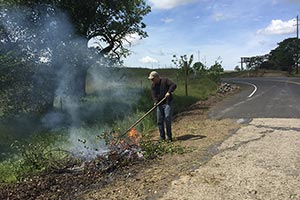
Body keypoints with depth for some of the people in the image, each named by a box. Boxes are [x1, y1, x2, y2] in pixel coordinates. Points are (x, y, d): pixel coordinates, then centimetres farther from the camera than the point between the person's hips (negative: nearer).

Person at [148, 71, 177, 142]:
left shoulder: (165, 80, -3)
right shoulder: (153, 85, 12)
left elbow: (173, 85, -13)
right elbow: (153, 95, 7)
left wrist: (169, 92, -26)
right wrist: (155, 101, -11)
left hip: (167, 103, -5)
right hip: (159, 104, 5)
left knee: (167, 118, -12)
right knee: (159, 121, 3)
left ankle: (169, 137, 0)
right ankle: (162, 138, 14)